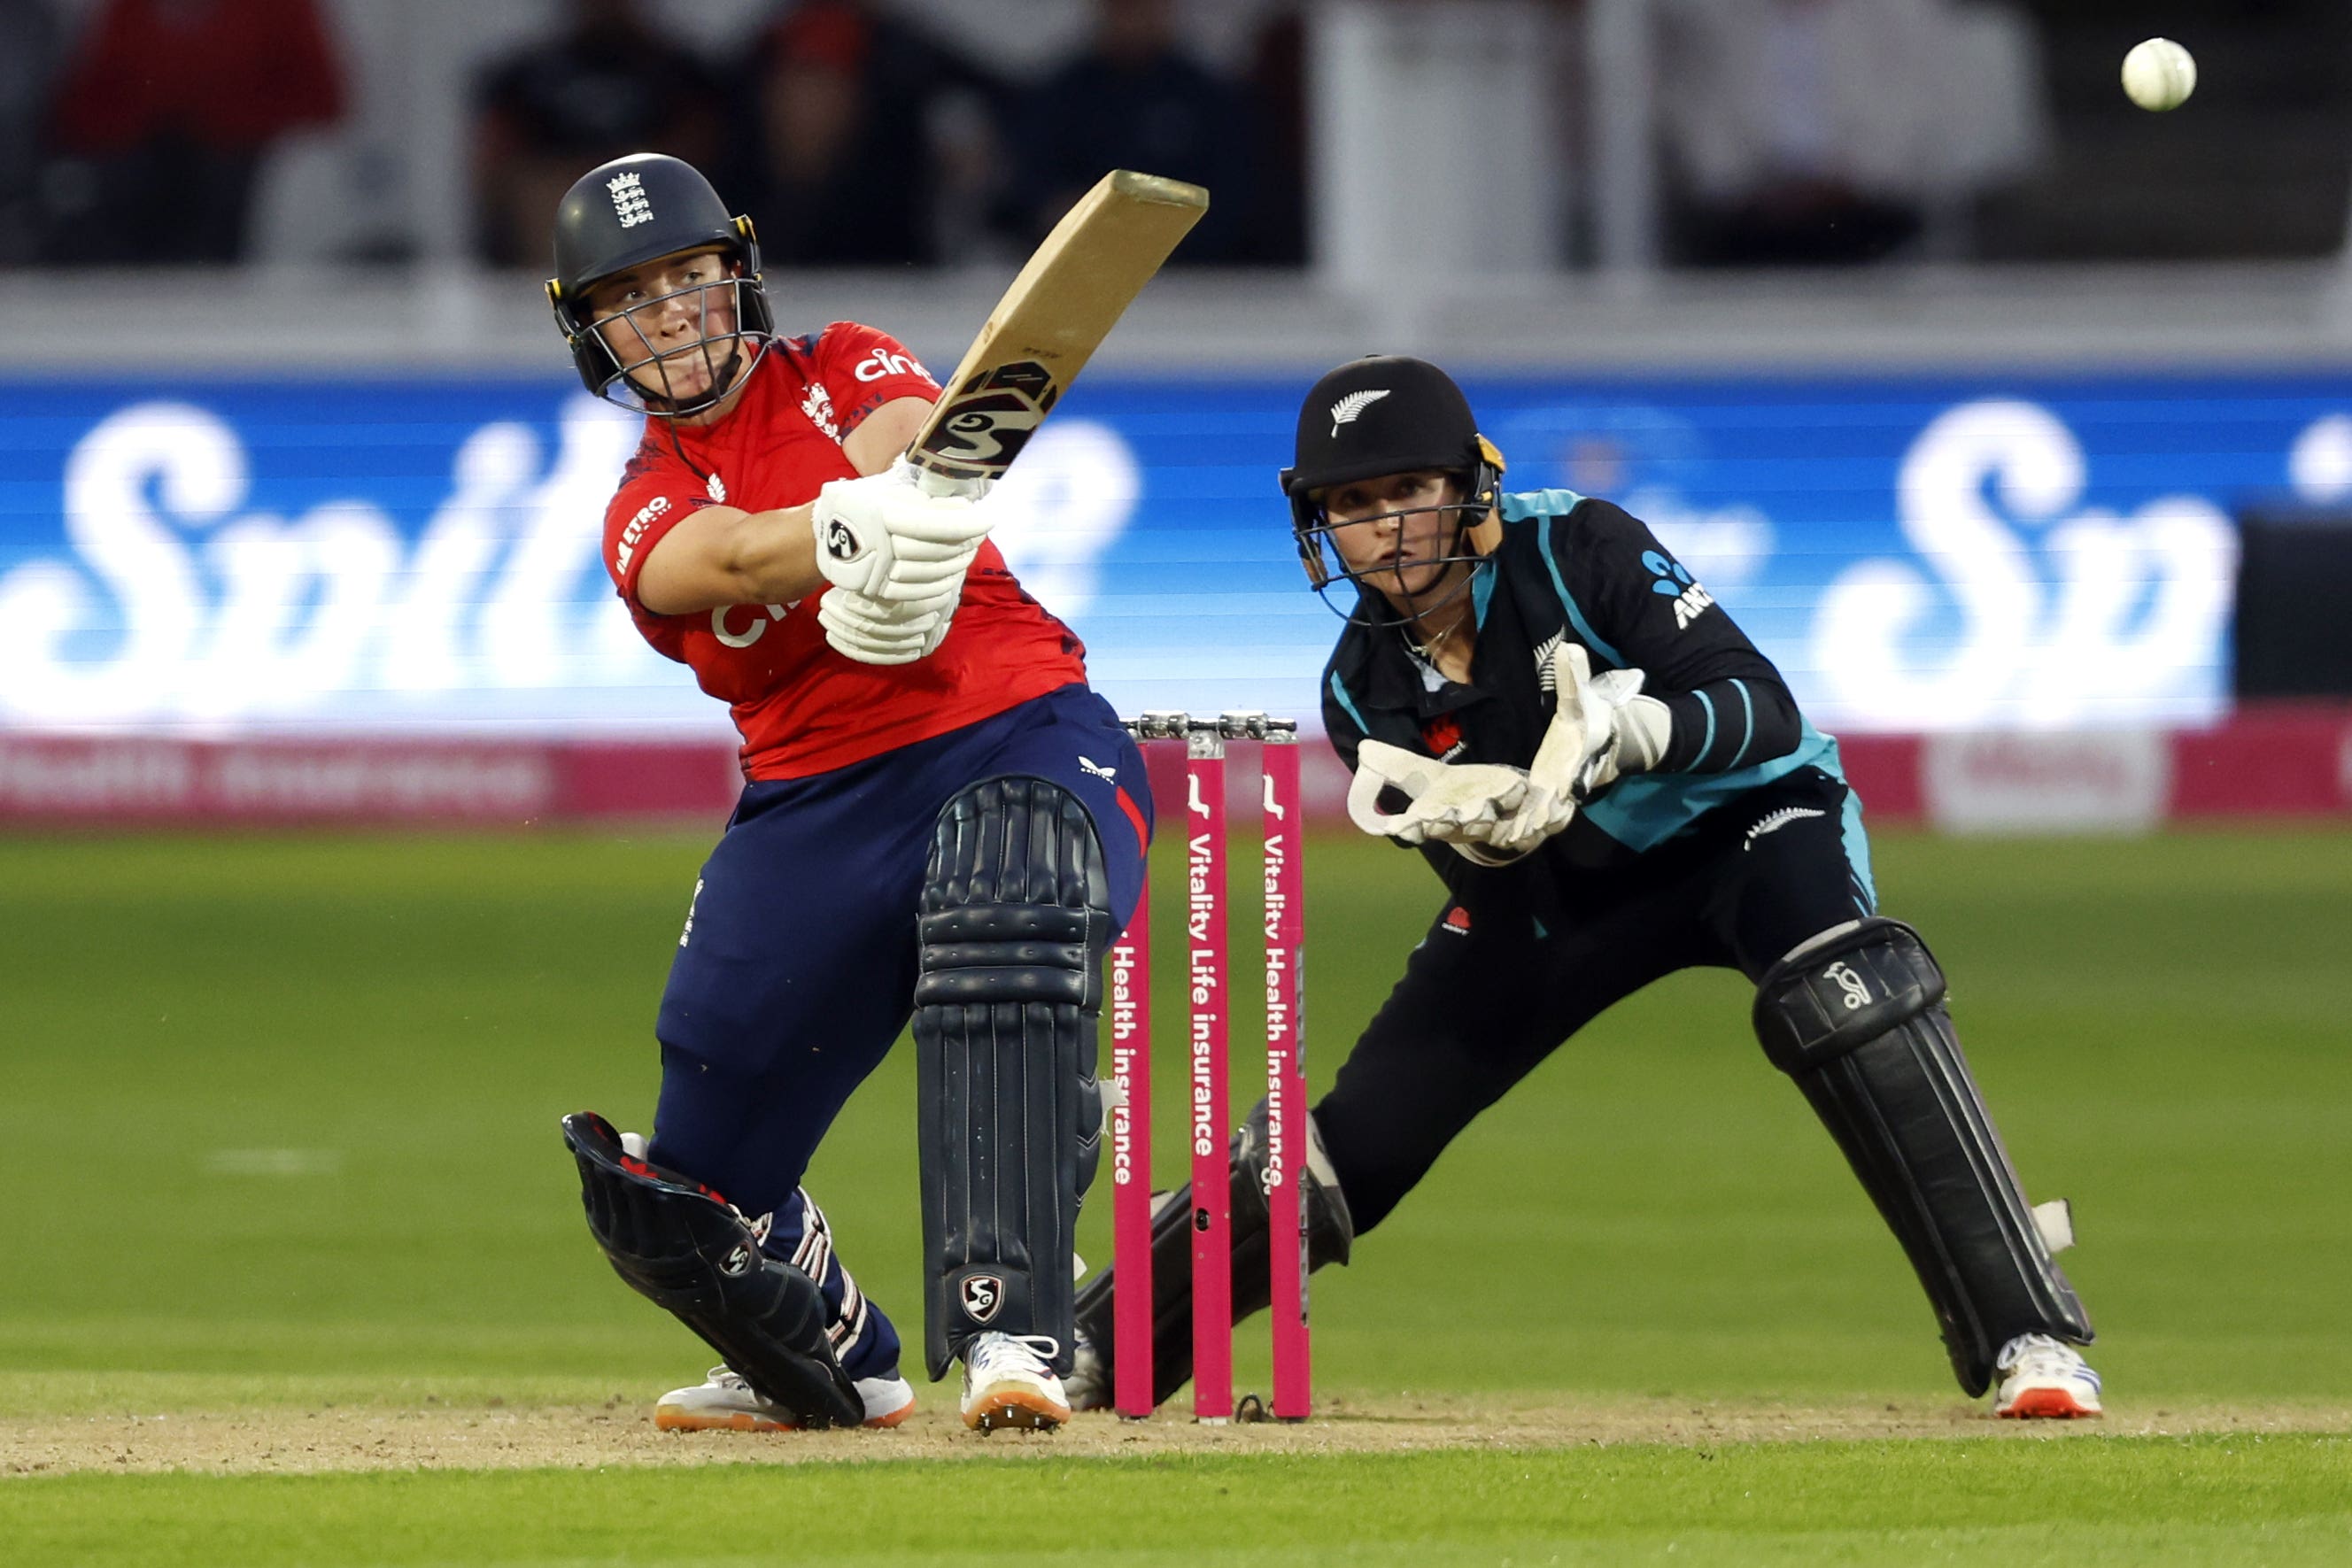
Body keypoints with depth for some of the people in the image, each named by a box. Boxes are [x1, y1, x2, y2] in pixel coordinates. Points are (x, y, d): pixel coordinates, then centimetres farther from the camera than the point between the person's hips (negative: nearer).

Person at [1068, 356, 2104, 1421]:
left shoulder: (1579, 553, -25)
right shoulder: (1365, 692, -12)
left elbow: (1765, 712, -31)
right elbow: (1504, 900, -14)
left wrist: (1630, 733, -50)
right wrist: (1478, 829, -38)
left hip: (1741, 819, -4)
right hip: (1561, 887, 4)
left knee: (1841, 992, -36)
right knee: (1356, 1137, -1)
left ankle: (2025, 1337, -36)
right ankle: (1095, 1351, 17)